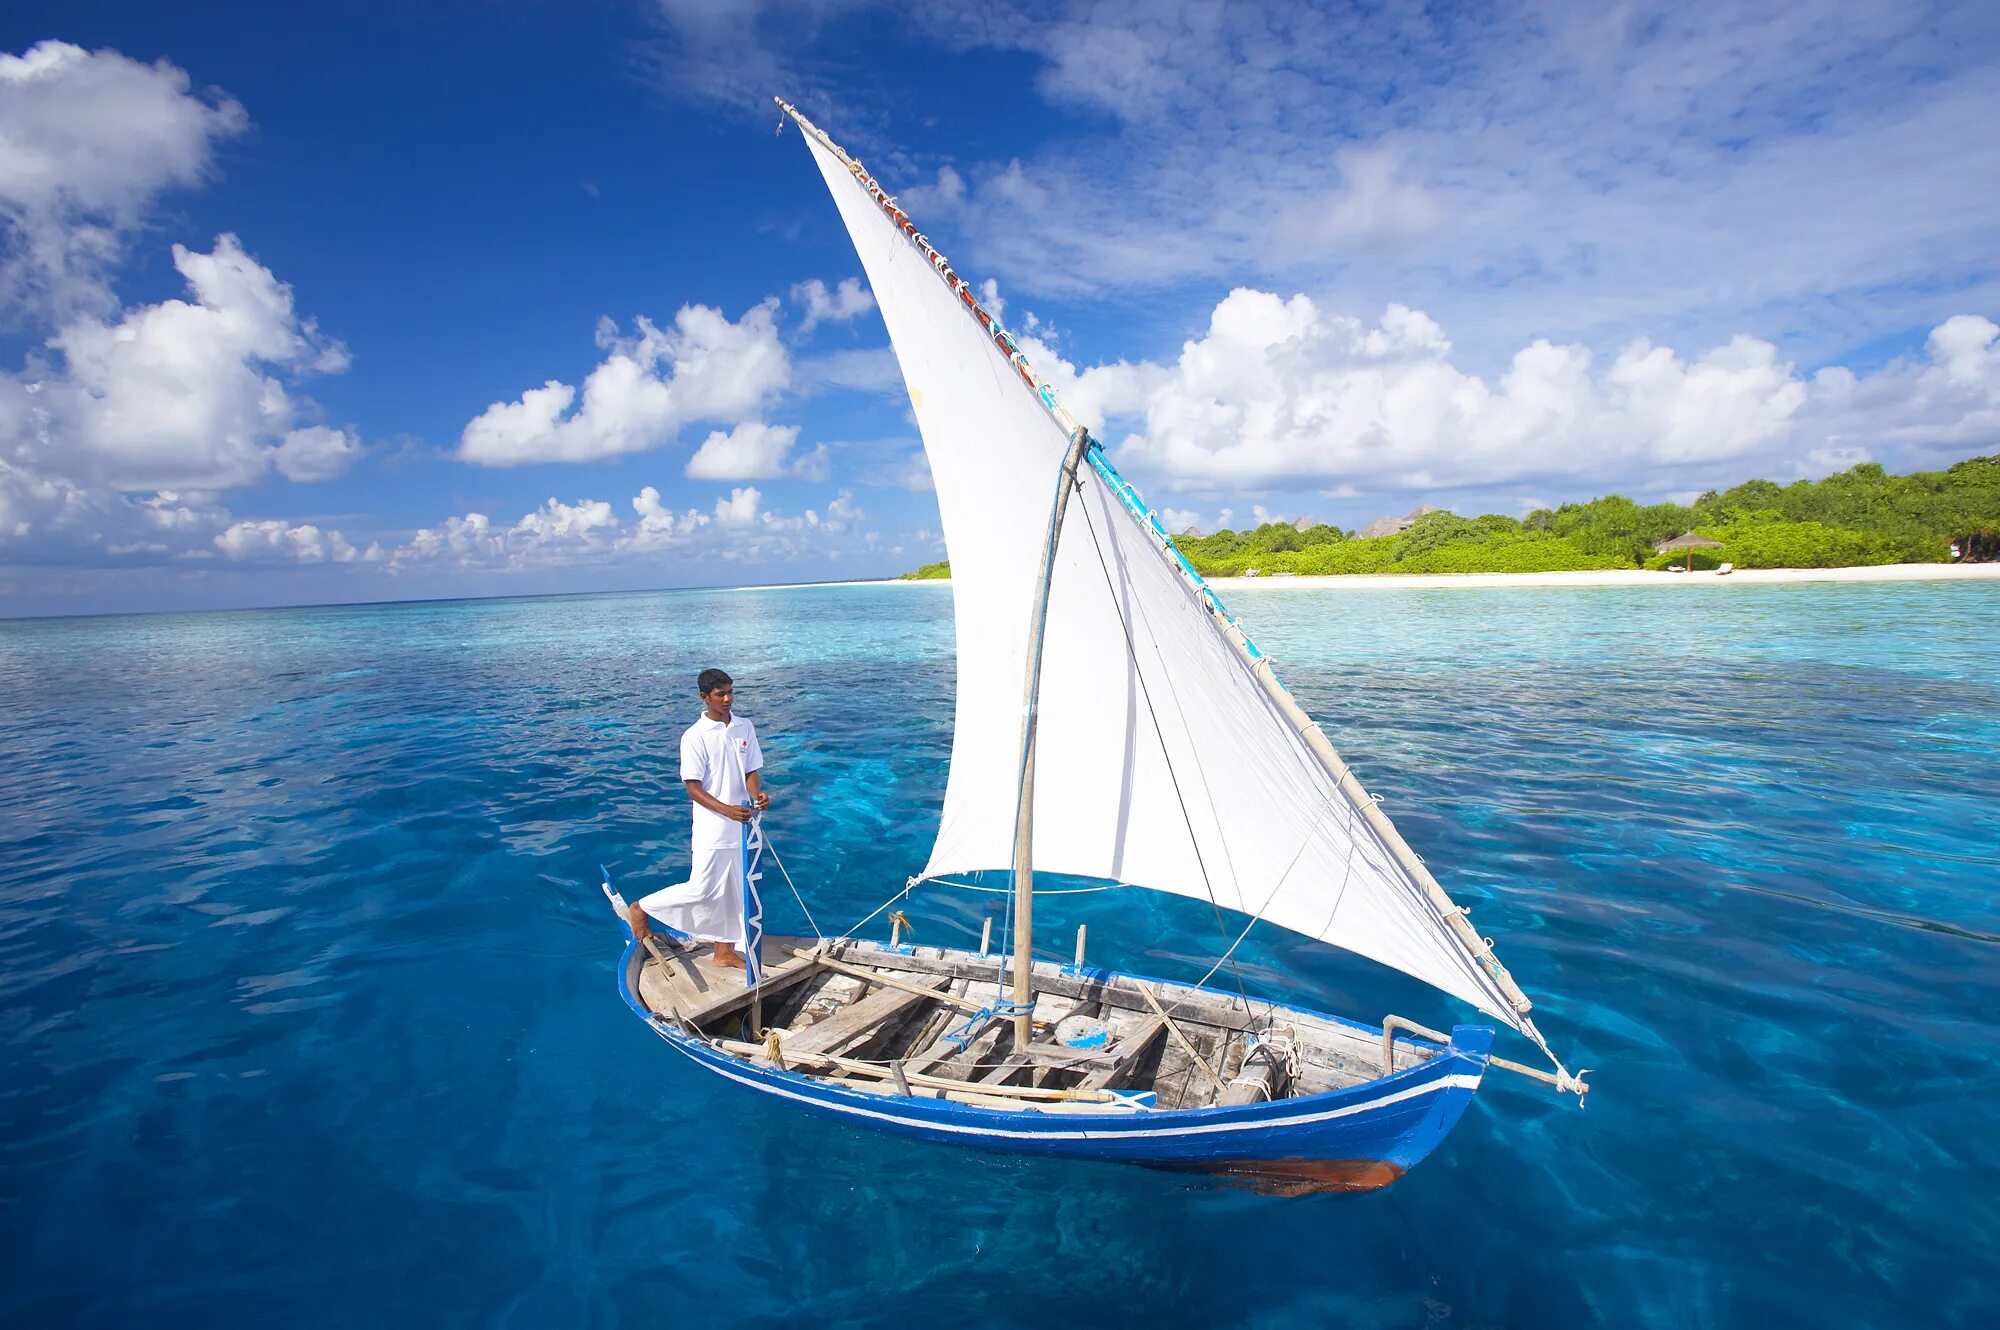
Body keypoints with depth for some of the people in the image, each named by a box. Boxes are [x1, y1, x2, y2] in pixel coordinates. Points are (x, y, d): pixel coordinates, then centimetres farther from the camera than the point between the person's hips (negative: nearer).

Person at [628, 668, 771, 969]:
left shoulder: (745, 727, 3)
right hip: (712, 828, -5)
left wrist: (757, 795, -17)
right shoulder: (695, 736, -13)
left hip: (742, 824, 5)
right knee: (700, 890, -2)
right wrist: (727, 810, -28)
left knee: (733, 890, 12)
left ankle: (724, 951, 27)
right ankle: (642, 909, 22)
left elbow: (752, 771, 5)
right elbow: (693, 788, -15)